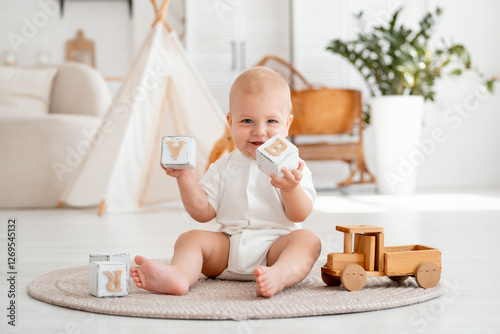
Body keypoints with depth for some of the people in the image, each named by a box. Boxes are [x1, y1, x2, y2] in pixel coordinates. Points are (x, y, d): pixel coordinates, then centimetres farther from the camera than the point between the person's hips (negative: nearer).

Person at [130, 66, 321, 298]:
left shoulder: (292, 167, 5)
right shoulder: (223, 168, 13)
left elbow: (300, 215, -5)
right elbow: (203, 212, 9)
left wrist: (291, 188, -26)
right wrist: (185, 177, -3)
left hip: (275, 246, -2)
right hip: (228, 247, 2)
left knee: (307, 240, -29)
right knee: (190, 238, -18)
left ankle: (279, 276, -59)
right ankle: (179, 274, -50)